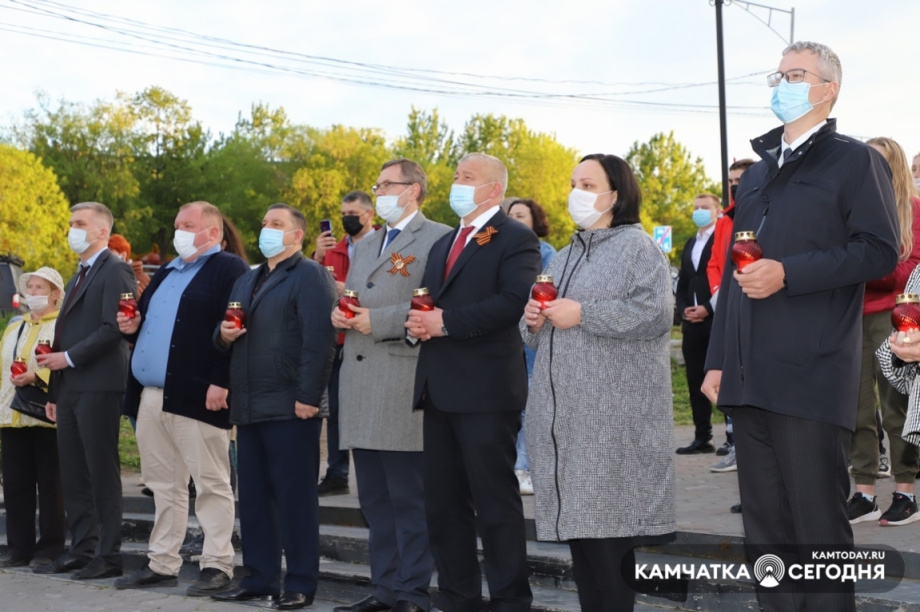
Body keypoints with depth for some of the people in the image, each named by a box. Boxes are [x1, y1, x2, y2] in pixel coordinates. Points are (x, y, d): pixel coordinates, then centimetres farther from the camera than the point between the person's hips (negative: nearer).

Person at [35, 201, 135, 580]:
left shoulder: (115, 270, -6)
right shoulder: (79, 276, 22)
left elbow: (114, 328, -18)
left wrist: (69, 358, -16)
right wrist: (54, 392, 17)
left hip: (98, 386, -9)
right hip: (69, 388, 9)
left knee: (102, 473, -5)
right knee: (73, 474, 10)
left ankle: (108, 556, -1)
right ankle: (81, 549, 16)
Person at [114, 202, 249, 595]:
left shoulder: (228, 269, -5)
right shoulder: (166, 273, 22)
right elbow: (145, 320, 30)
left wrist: (221, 382, -22)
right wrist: (132, 327, 7)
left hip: (197, 397, -8)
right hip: (150, 396, 9)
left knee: (211, 483, -2)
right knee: (163, 485, 13)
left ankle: (217, 566, 2)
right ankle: (161, 563, 19)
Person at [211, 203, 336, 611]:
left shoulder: (310, 275, -5)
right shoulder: (246, 281, 22)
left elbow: (318, 340, -15)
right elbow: (225, 336, 27)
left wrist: (308, 397, -21)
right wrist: (224, 335, 2)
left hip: (290, 407, -8)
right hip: (248, 406, 8)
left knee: (295, 496, -3)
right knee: (253, 496, 11)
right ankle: (259, 578, 19)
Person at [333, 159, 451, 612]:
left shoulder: (437, 238, -3)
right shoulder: (364, 246, 23)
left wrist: (377, 320, -16)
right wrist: (341, 313, 3)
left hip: (404, 384, -8)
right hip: (360, 386, 8)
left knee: (409, 498, -4)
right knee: (374, 498, 11)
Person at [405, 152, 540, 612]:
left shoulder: (515, 240, -5)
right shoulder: (443, 244, 22)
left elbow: (514, 301, -19)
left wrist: (446, 322, -19)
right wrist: (419, 323, -3)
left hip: (486, 389, -8)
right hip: (440, 391, 8)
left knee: (496, 501, -4)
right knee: (443, 501, 11)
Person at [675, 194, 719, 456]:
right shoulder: (690, 245, 21)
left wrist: (708, 308, -16)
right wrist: (684, 309, 3)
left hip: (716, 319, -7)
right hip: (692, 323, 7)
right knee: (696, 382, 7)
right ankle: (702, 438, 11)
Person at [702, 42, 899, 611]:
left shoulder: (855, 161, 1)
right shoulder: (757, 174, 21)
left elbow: (880, 250, -10)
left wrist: (788, 273, -18)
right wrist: (718, 359, 15)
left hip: (811, 376, -7)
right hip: (749, 376, 7)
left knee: (820, 524, -3)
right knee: (765, 525, 10)